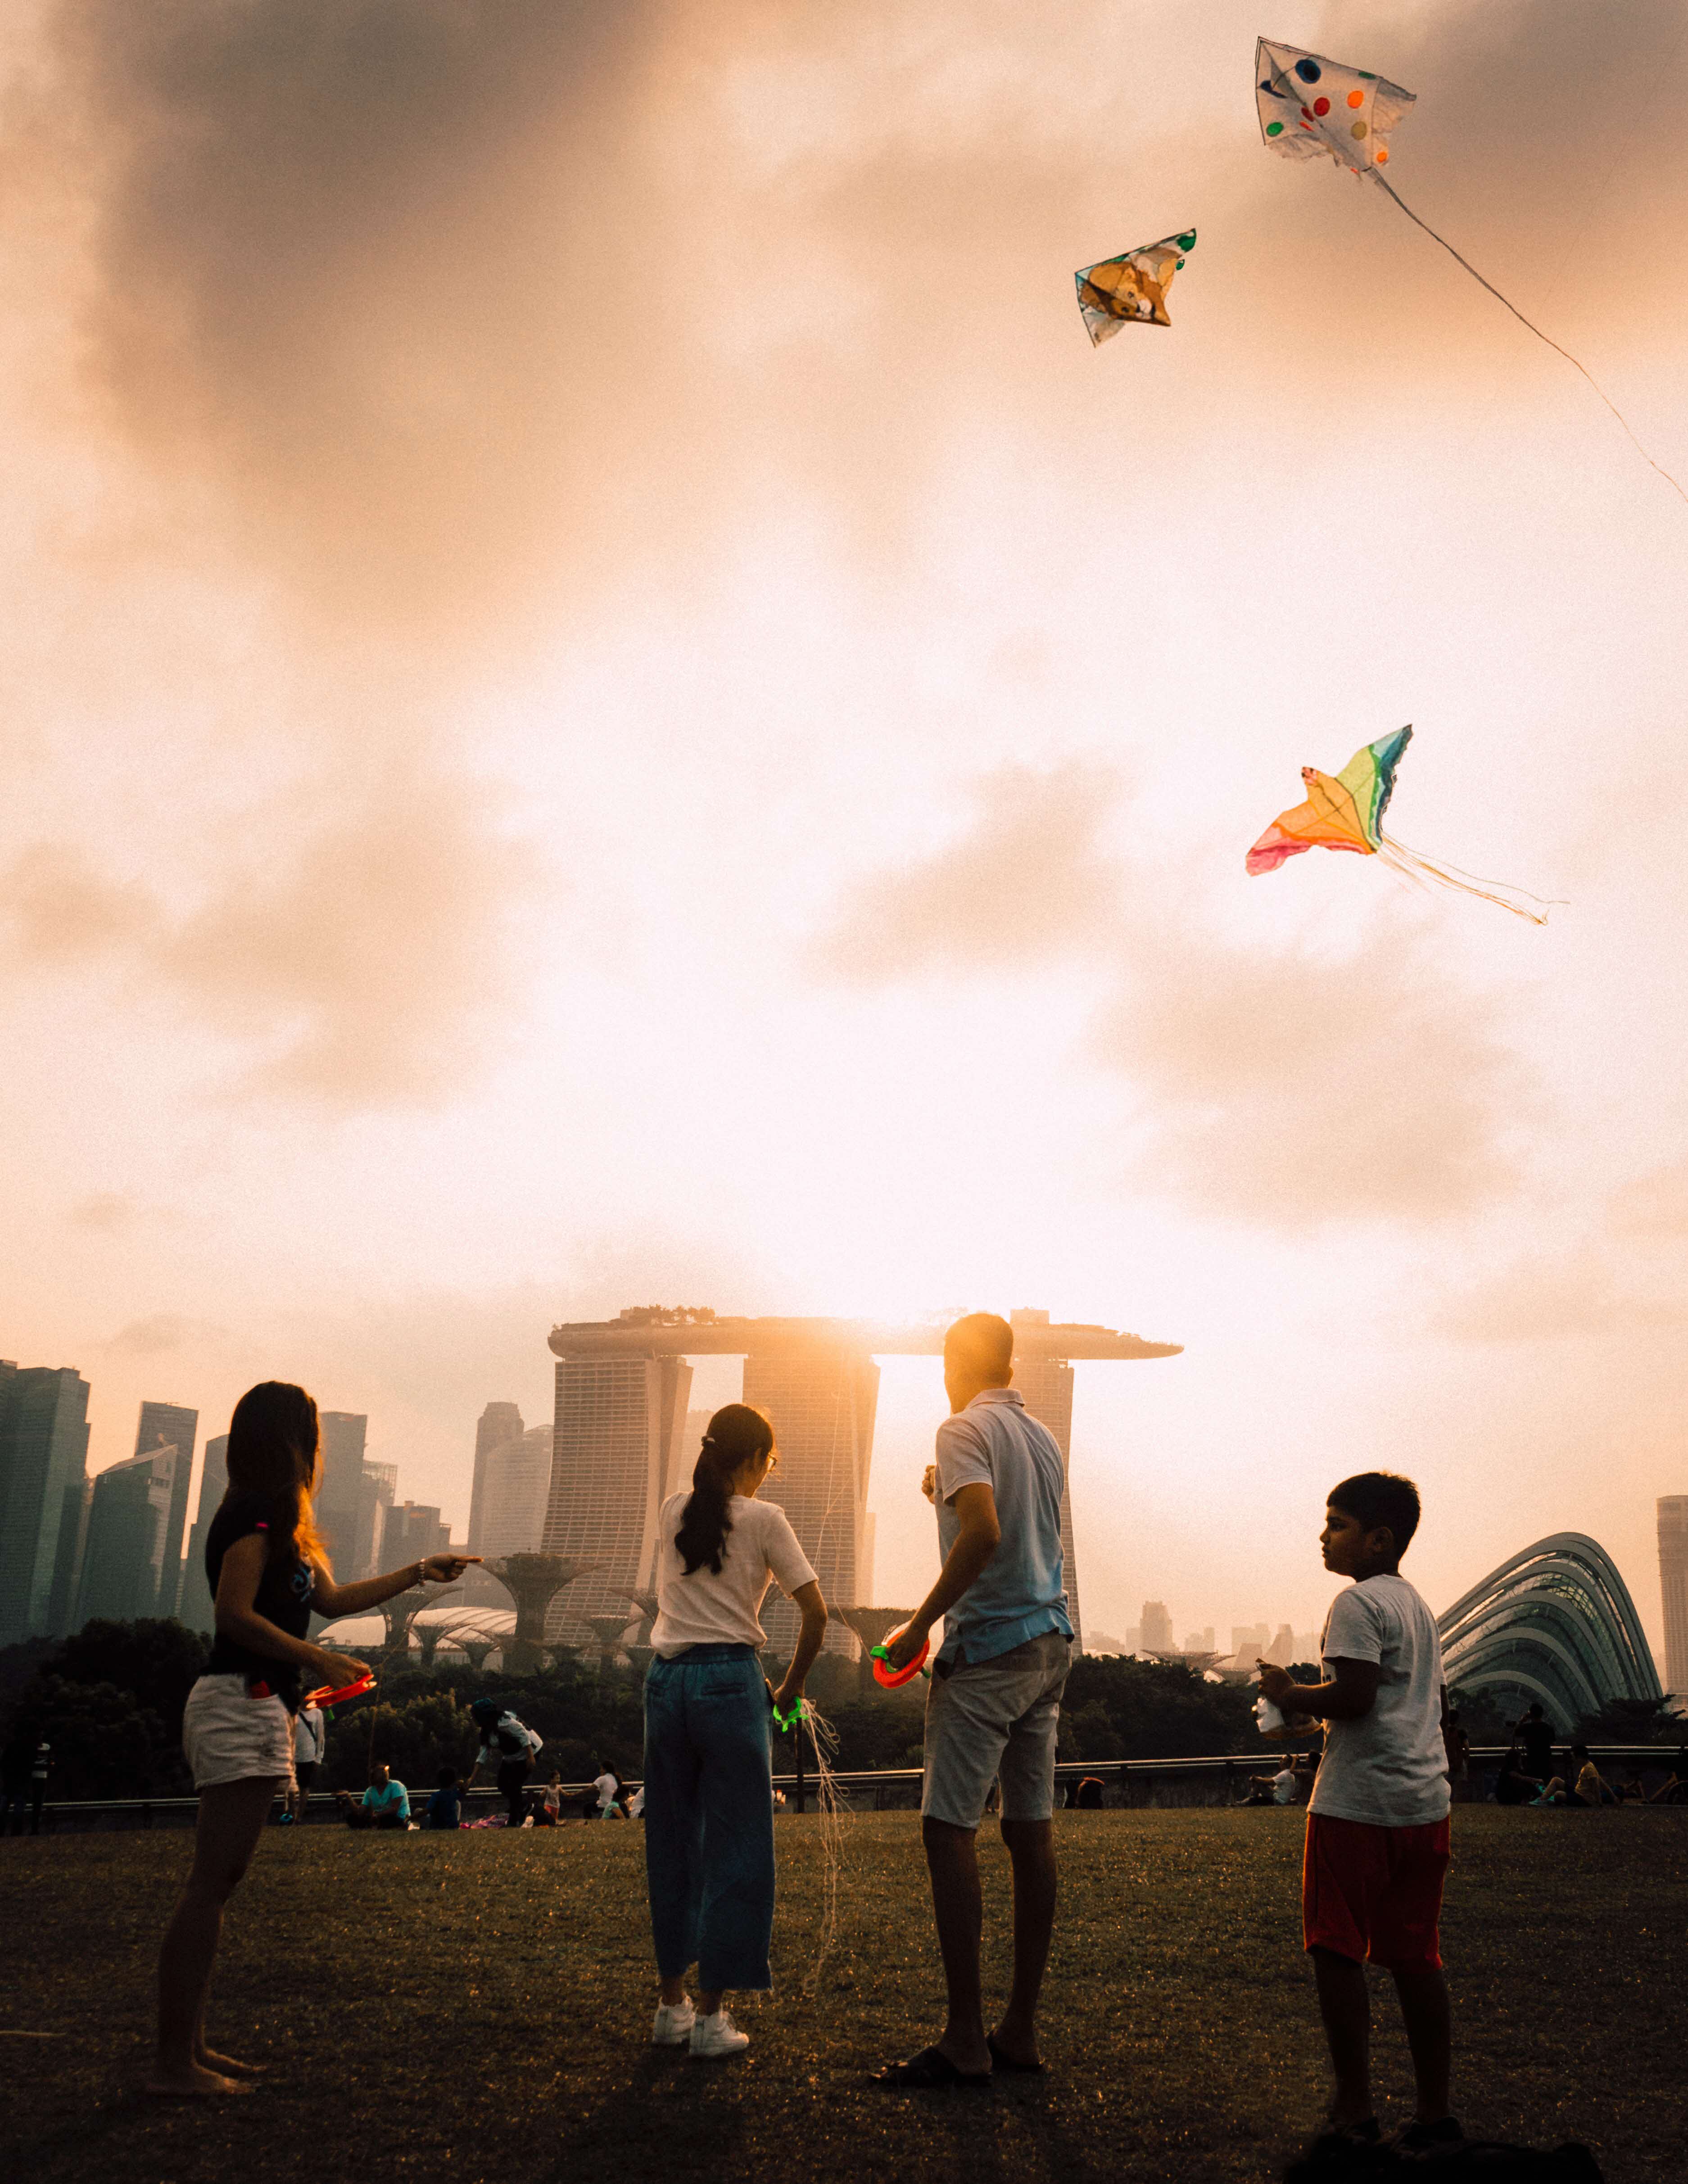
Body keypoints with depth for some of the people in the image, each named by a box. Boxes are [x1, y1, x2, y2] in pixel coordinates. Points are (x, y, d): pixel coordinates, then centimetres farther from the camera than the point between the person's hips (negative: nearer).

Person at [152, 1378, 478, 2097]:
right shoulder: (258, 1512, -11)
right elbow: (235, 1613, -20)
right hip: (243, 1705, -10)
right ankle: (174, 2060, -6)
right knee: (211, 1884, -8)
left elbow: (332, 1599, 27)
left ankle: (189, 2045, 16)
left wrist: (420, 1573, 31)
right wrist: (320, 1662, -16)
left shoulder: (270, 1516, 20)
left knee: (216, 1882, 11)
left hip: (253, 1709, 10)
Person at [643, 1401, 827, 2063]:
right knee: (735, 1847, 4)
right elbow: (815, 1615, -5)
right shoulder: (763, 1519, -2)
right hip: (730, 1679, -5)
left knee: (671, 1841, 14)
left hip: (665, 1679, 5)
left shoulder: (673, 1510, 10)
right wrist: (788, 1690, 5)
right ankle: (711, 2014, 6)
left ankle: (672, 2002, 22)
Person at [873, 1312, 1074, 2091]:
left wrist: (919, 1625, -18)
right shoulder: (1044, 1439, 16)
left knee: (949, 1830, -5)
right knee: (1031, 1833, 9)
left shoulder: (965, 1429, -8)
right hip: (1051, 1643, 8)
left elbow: (984, 1534, -23)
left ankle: (965, 2041, -5)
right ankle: (1021, 2031, 15)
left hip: (988, 1646, -8)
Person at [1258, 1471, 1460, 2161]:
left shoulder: (1357, 1602, -11)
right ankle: (1433, 2112, 17)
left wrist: (1290, 1695, -8)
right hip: (1426, 1802, 9)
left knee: (1337, 1952, -1)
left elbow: (1354, 1695, -22)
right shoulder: (1419, 1606, 16)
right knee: (1414, 1956, 12)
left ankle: (1354, 2113, -1)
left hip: (1357, 1806, -9)